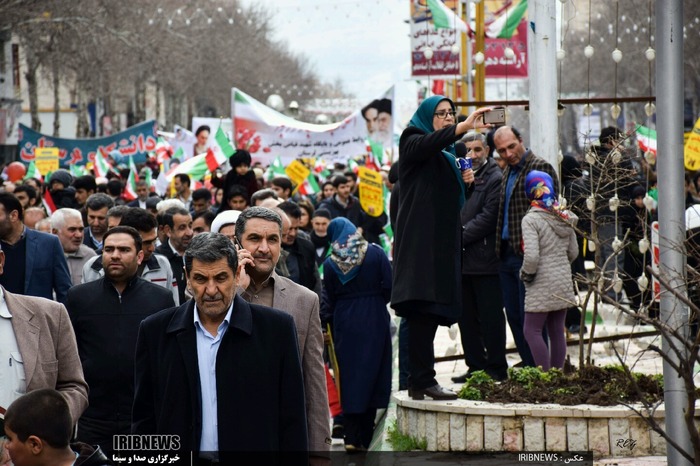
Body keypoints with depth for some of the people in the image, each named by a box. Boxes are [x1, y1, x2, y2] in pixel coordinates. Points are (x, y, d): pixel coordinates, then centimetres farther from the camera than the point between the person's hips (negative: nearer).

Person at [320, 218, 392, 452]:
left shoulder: (330, 263, -2)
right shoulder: (376, 253, -6)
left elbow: (329, 300, 2)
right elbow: (389, 287, -8)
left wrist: (331, 321, 15)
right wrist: (376, 302, 9)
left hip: (344, 322, 1)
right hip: (374, 320, -1)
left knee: (348, 374, 7)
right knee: (371, 373, 6)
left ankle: (351, 436, 1)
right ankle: (365, 438, 6)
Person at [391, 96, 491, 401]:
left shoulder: (447, 154, 23)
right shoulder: (413, 141, -2)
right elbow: (429, 143, -26)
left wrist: (464, 180, 6)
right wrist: (465, 127, -39)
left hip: (442, 240, 8)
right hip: (419, 239, -8)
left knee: (430, 312, 6)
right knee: (423, 309, -14)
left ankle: (419, 380, 9)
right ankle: (423, 381, -17)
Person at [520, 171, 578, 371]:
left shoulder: (531, 219, -15)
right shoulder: (564, 217, 6)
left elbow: (531, 256, -22)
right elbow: (574, 252, 11)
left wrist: (526, 274, -6)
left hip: (542, 285, -7)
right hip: (563, 282, 7)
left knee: (532, 331, -2)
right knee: (557, 332, 11)